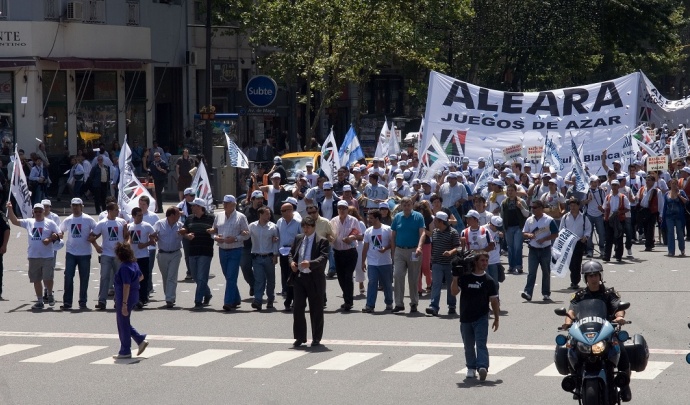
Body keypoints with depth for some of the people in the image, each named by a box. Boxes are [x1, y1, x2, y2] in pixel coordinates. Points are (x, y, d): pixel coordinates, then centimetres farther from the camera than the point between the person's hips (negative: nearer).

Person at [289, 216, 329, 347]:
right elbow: (291, 253, 19)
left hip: (314, 278, -5)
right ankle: (300, 337, 14)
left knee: (316, 310, 4)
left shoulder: (322, 241, -7)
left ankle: (316, 339, 14)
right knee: (298, 308, 5)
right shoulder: (298, 239, 11)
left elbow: (323, 258, -19)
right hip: (299, 277, 5)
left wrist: (310, 263, -35)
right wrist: (291, 262, -3)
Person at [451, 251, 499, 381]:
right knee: (468, 345, 12)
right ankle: (471, 368, 26)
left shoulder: (488, 280, 1)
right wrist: (455, 278, -16)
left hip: (481, 318, -2)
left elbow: (494, 300, 5)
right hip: (465, 317, 2)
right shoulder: (465, 277, 0)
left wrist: (496, 319, 5)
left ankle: (482, 367, -28)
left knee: (481, 344, -15)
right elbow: (454, 292, -3)